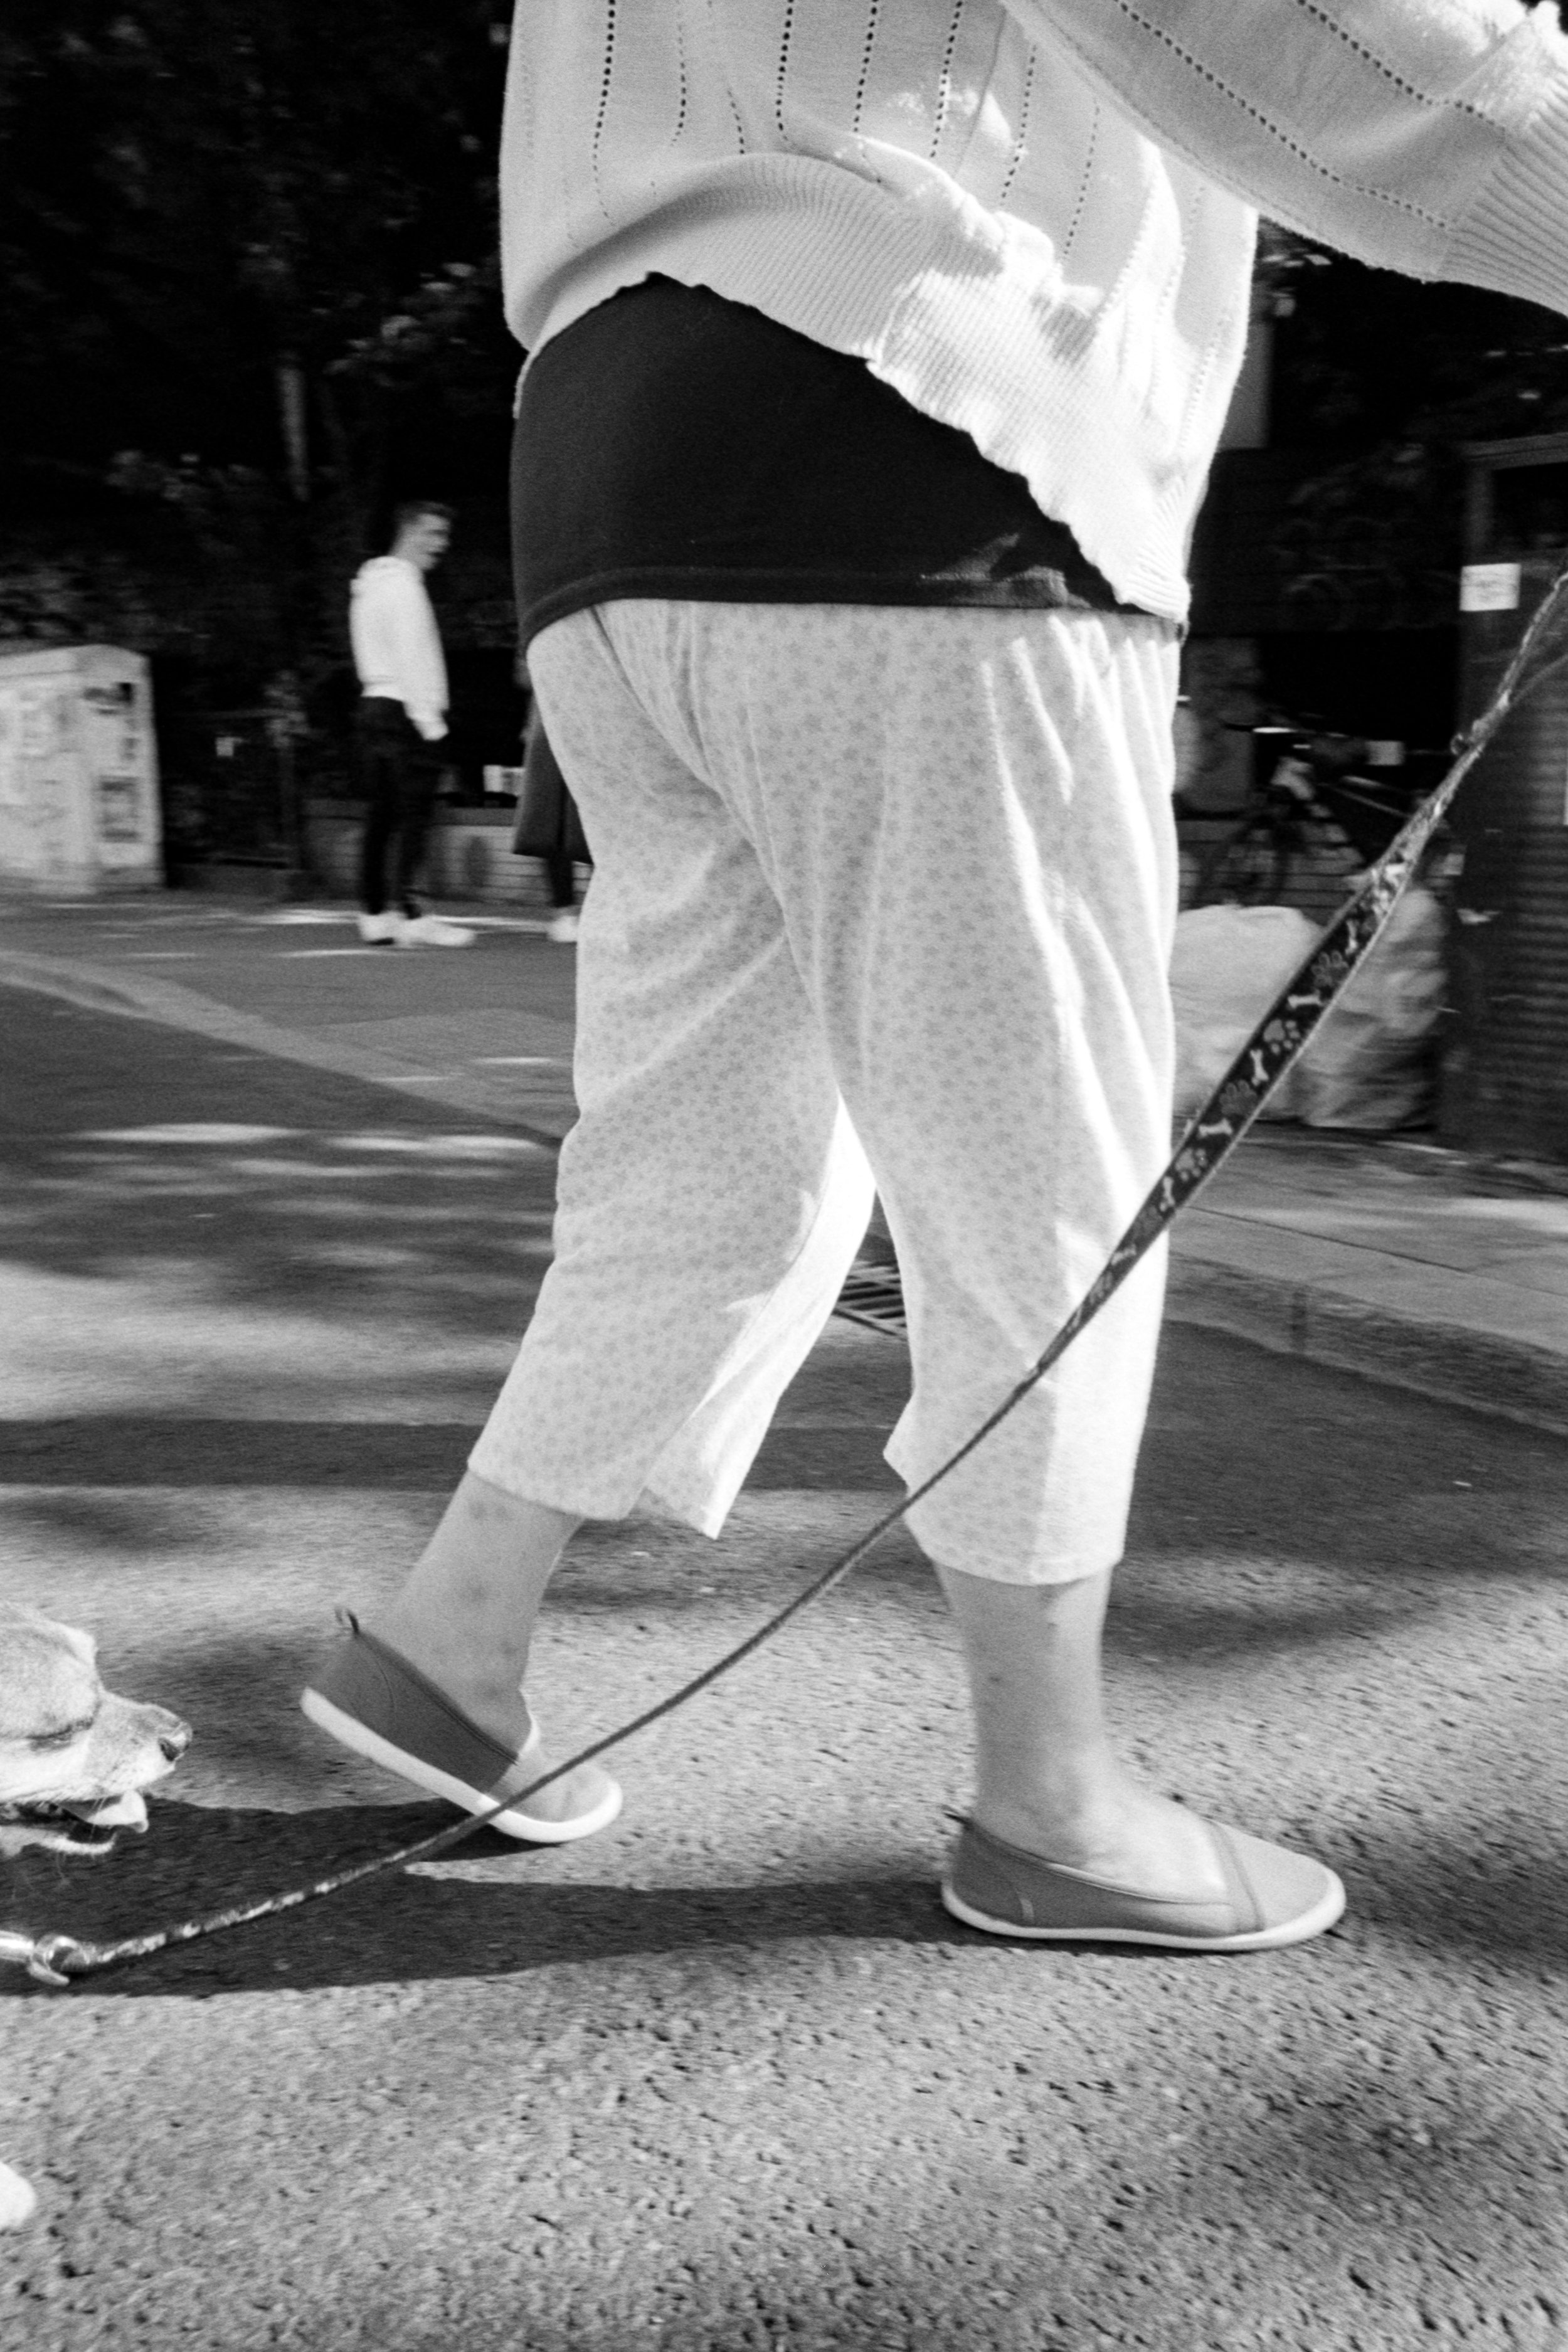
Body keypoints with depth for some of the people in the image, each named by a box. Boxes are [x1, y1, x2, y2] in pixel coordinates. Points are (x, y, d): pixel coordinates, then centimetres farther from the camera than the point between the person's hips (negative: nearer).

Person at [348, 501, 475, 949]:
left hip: (374, 706, 10)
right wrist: (429, 721, -18)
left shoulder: (371, 583, 23)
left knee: (381, 815, 8)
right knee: (414, 815, -12)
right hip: (406, 711, -10)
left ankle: (373, 915, 9)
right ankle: (410, 917, -16)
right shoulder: (402, 584, -8)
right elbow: (411, 658, -16)